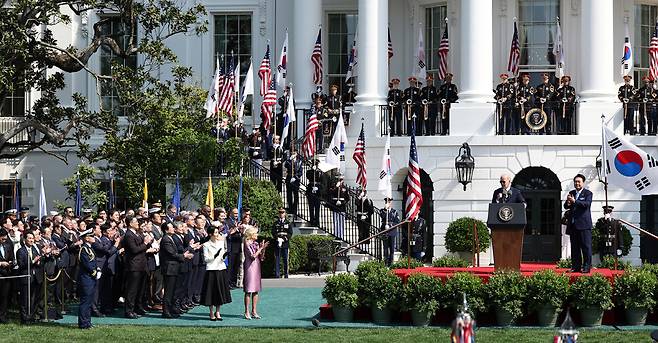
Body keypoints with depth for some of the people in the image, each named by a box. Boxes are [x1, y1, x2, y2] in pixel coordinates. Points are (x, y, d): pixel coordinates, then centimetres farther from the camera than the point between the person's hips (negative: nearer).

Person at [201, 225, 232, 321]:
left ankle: (217, 312, 17)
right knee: (211, 292, -1)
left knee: (220, 292, 7)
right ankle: (212, 313, 8)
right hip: (211, 270, -5)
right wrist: (214, 256, -22)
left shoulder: (221, 243, 11)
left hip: (221, 269, 5)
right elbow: (206, 259, -7)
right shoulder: (206, 245, -4)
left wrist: (224, 256, -4)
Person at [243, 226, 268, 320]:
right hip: (250, 268, -7)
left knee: (256, 291, 7)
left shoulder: (256, 244, 11)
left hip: (257, 267, 7)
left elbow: (261, 257, 10)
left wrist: (263, 249, -4)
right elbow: (253, 256, -17)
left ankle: (254, 311, 13)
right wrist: (261, 248, -13)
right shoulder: (247, 244, -8)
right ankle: (247, 312, 0)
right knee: (248, 291, -4)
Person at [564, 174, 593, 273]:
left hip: (584, 224, -6)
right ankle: (576, 266, 11)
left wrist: (574, 201, -28)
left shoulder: (588, 193, 1)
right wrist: (567, 203, -14)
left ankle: (586, 267, -4)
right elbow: (566, 206, 11)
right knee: (574, 247, 6)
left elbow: (587, 204, -17)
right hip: (573, 224, 6)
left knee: (586, 246, -5)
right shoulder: (571, 193, 17)